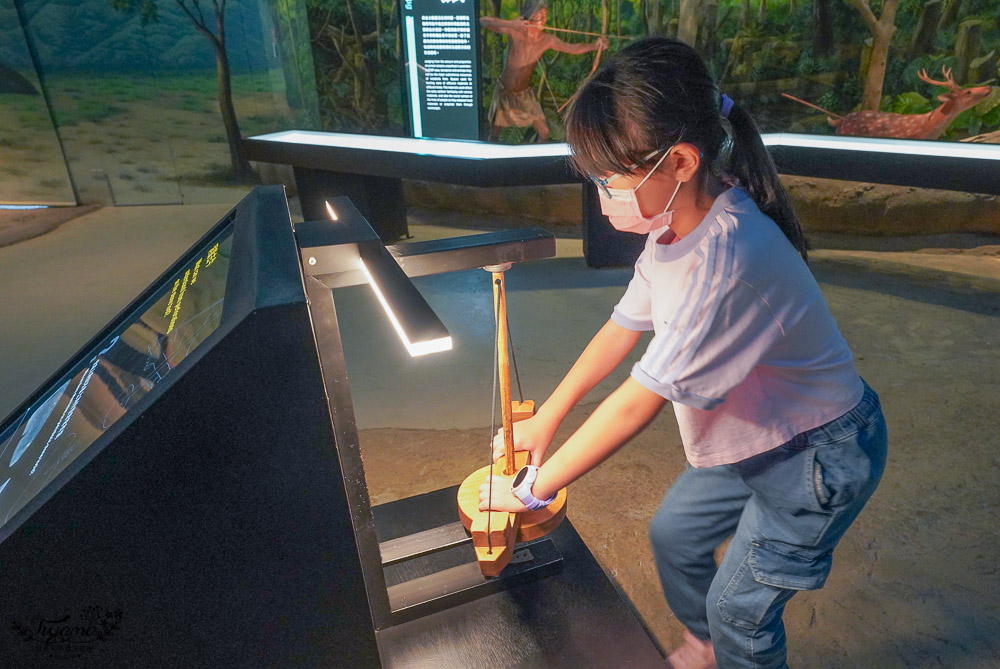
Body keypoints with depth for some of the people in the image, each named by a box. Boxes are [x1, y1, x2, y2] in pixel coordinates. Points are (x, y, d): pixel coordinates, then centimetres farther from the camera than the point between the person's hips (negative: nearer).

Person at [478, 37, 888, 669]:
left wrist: (532, 488, -21)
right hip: (752, 433, 8)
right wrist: (545, 419, 3)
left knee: (738, 606, 7)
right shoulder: (676, 224, -9)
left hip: (820, 455, -8)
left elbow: (639, 401, -32)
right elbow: (623, 327, 0)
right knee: (673, 532, 20)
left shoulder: (724, 255, -37)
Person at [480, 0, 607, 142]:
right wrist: (510, 24, -41)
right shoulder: (515, 31, -21)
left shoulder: (547, 40, -11)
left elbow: (572, 48, -16)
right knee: (495, 133, 11)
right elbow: (484, 21, -26)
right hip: (503, 92, -3)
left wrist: (594, 45, -34)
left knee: (544, 132, 1)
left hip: (524, 93, 3)